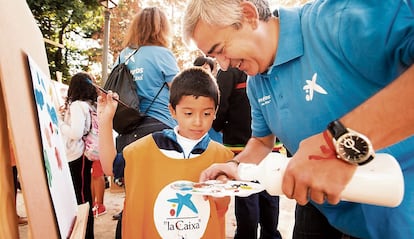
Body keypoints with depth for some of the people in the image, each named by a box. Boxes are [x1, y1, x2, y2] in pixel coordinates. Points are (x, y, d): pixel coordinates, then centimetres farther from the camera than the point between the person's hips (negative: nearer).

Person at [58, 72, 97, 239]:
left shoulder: (77, 105, -14)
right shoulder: (89, 105, 12)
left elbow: (76, 133, -23)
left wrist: (59, 122, -12)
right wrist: (64, 116, 12)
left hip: (77, 157, -9)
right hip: (81, 155, 9)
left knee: (81, 195, -1)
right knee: (84, 194, 16)